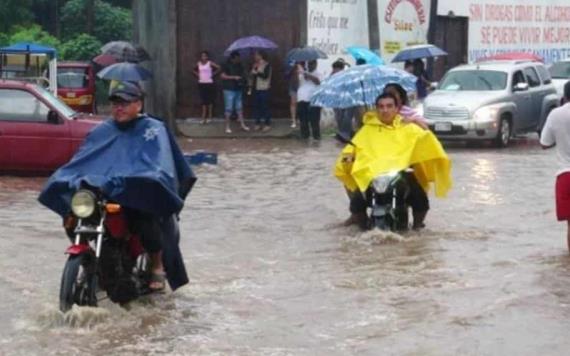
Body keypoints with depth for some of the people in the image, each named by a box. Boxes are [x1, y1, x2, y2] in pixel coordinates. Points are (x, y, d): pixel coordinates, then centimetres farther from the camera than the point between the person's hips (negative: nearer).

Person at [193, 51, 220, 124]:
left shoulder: (210, 63, -6)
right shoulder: (198, 64, 6)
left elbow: (218, 68, -13)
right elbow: (194, 70, 23)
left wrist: (213, 74, -8)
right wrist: (197, 75, 8)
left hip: (209, 83, -4)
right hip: (201, 83, 4)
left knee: (210, 100, 1)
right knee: (203, 100, 3)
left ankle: (209, 116, 10)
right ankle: (203, 118, 3)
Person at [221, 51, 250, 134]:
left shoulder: (239, 65, 11)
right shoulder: (226, 65, -7)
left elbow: (243, 74, 23)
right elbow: (223, 76, -14)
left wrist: (243, 80, 0)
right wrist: (234, 77, -20)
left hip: (238, 89, 6)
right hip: (229, 89, -6)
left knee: (239, 107, 11)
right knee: (229, 108, -4)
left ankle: (242, 124, 17)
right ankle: (227, 127, 1)